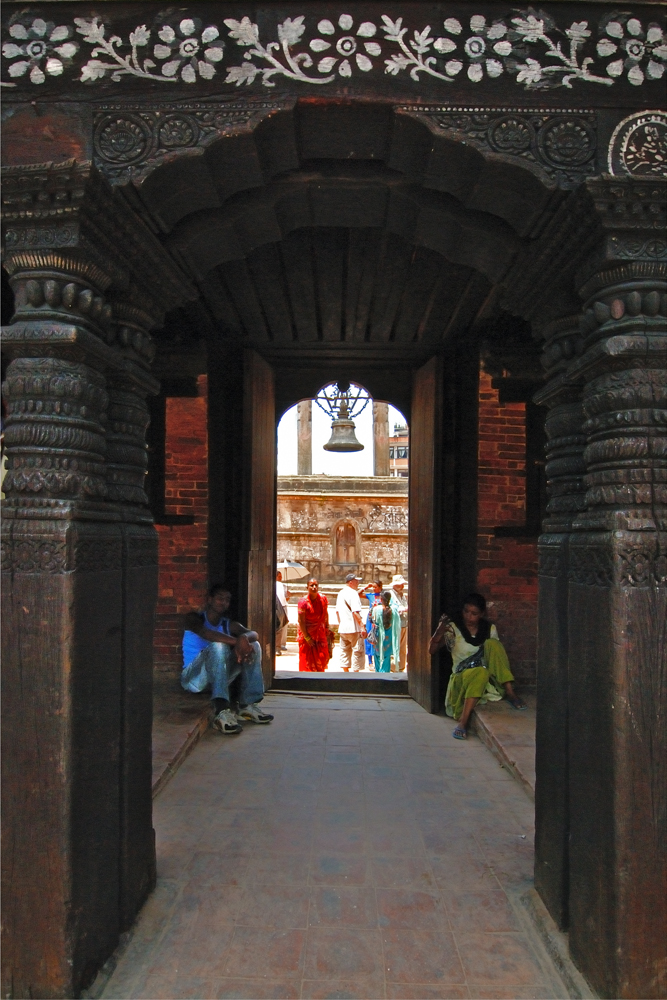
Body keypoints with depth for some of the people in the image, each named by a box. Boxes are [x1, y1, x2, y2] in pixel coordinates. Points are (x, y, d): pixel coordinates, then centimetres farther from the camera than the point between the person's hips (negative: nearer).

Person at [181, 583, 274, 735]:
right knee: (218, 646, -32)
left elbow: (254, 634, -7)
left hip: (219, 677, 5)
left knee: (253, 646, -9)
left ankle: (247, 705, -14)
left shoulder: (229, 625, 14)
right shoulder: (194, 618, 1)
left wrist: (244, 638, -32)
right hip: (193, 678, -5)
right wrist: (236, 642, -36)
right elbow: (205, 633, -24)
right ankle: (222, 712, -47)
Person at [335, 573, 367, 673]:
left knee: (345, 651, 14)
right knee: (357, 650, 0)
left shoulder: (340, 593, 13)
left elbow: (337, 611, 18)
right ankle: (355, 671, 0)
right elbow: (355, 612, -21)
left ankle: (346, 672, 19)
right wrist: (362, 626, -19)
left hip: (342, 629, 8)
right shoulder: (353, 593, -14)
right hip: (353, 628, -8)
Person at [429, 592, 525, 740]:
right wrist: (439, 632, -31)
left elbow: (497, 652, 12)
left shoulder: (490, 629, 8)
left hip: (488, 678, 3)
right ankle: (463, 721, -42)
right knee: (481, 673, -38)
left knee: (491, 643, -22)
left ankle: (510, 692, -28)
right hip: (462, 676, -2)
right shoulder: (453, 629, -1)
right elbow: (431, 650, -12)